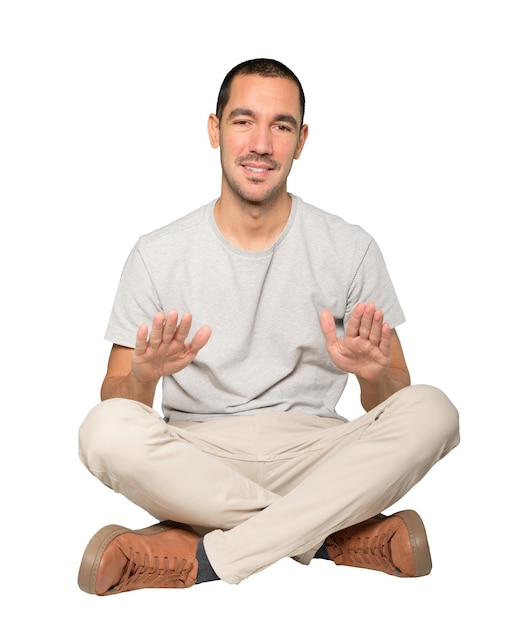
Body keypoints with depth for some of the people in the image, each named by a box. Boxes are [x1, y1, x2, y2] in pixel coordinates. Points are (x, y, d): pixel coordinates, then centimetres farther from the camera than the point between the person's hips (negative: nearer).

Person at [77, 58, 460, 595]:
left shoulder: (351, 249, 4)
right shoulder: (158, 255, 3)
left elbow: (392, 404, 4)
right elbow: (114, 400, 1)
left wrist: (373, 373, -20)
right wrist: (145, 373, -22)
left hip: (313, 458, 1)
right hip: (195, 464, 0)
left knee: (431, 411, -26)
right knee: (106, 430, -31)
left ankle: (203, 558, -27)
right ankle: (345, 536, -21)